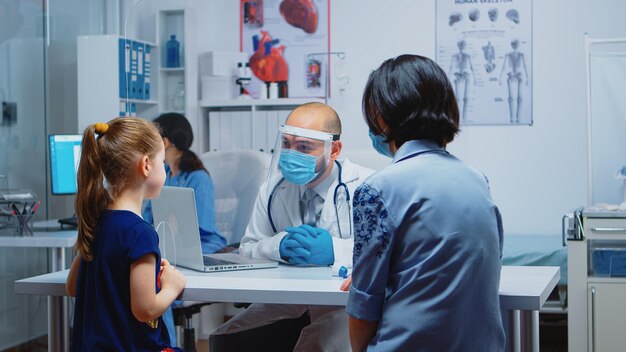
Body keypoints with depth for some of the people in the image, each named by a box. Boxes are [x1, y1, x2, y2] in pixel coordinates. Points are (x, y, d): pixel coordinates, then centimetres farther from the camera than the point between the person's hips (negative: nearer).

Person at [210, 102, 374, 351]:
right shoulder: (274, 188, 7)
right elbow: (247, 250, 8)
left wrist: (335, 250, -28)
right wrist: (278, 246, -15)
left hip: (345, 303, -5)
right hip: (288, 301, 5)